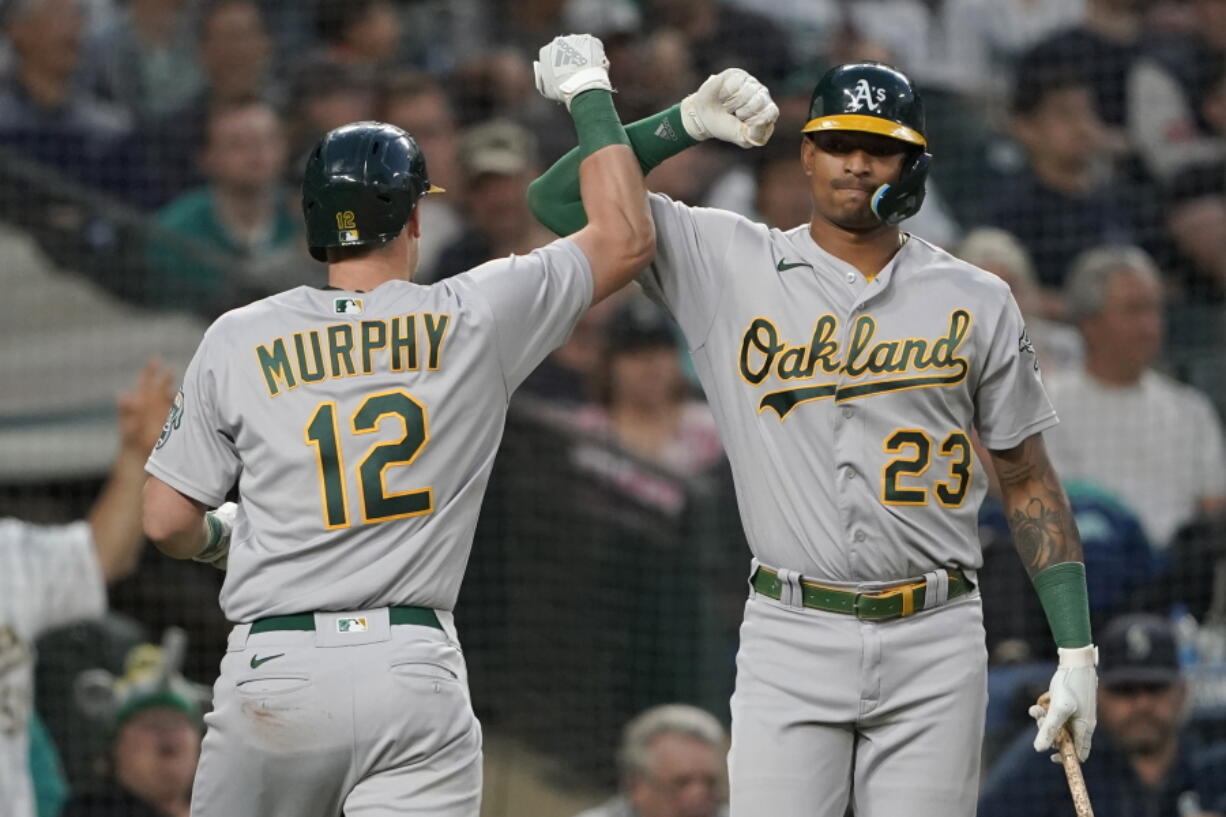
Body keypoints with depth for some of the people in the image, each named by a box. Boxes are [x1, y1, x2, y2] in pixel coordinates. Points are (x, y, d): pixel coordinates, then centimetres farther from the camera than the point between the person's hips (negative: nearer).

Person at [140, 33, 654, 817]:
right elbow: (627, 239, 11)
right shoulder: (473, 318, 1)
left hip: (276, 671, 1)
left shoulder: (239, 341, 3)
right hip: (417, 670, -1)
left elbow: (168, 522, 6)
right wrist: (589, 93, 23)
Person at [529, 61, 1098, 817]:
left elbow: (1028, 480, 10)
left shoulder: (977, 301, 7)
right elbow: (561, 199, 1)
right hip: (790, 640, -1)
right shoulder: (730, 265, 4)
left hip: (934, 642, 1)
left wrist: (1076, 650, 3)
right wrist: (686, 124, -11)